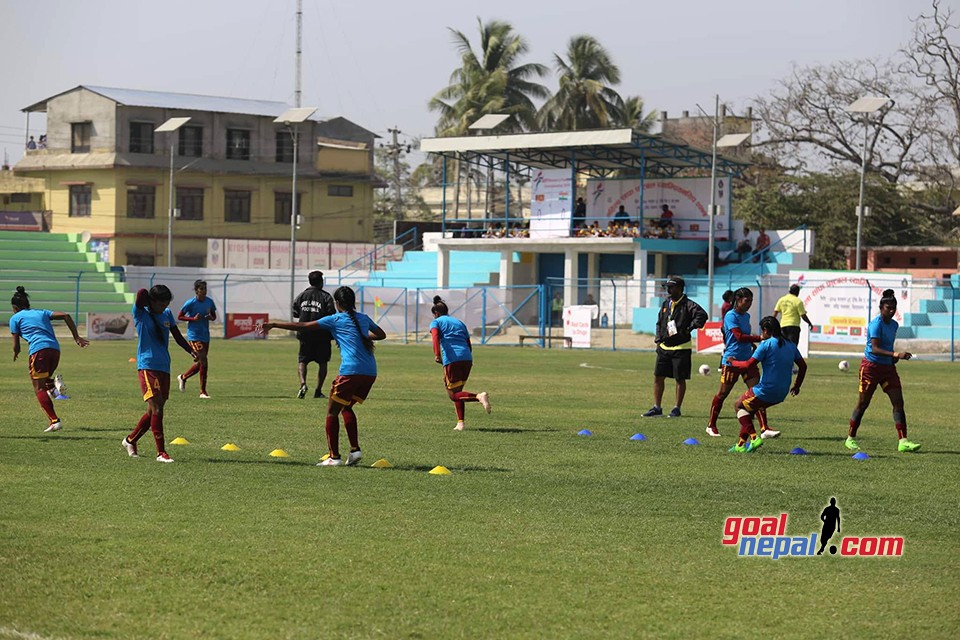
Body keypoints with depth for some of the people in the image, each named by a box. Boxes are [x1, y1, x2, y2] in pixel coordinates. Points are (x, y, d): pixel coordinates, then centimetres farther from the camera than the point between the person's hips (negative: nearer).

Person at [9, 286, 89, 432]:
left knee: (39, 388, -2)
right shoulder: (42, 313, 27)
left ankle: (54, 421, -17)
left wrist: (15, 354, 36)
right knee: (43, 382, 24)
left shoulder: (15, 318, 14)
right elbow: (65, 315, 14)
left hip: (39, 350, -6)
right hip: (55, 349, 6)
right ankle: (54, 384, -11)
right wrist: (77, 337, 13)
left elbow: (16, 346, 12)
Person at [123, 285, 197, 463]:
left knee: (155, 411, 11)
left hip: (164, 368, 7)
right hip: (147, 366, -7)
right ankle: (161, 453, -16)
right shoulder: (141, 313, -5)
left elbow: (177, 336, 16)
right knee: (156, 408, -16)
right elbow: (142, 293, -22)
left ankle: (130, 440, 30)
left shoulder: (167, 315, 13)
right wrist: (144, 296, 0)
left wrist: (191, 351, 1)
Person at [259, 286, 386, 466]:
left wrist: (273, 325, 8)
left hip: (350, 371, -6)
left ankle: (334, 456, -1)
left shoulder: (335, 320, 4)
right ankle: (355, 450, 11)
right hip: (370, 372, 6)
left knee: (332, 411, 5)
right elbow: (381, 335, 35)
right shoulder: (364, 319, 18)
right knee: (346, 408, 22)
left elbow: (303, 326, 3)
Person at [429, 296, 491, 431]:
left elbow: (435, 335, -12)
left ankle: (479, 397, -27)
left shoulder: (436, 322, 11)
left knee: (453, 394, -2)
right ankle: (460, 423, 9)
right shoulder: (459, 322, 27)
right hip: (467, 358, 6)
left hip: (451, 359, -6)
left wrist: (437, 354, -22)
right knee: (457, 391, 18)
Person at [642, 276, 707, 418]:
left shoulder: (688, 305, -11)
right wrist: (658, 338, 11)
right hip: (664, 347, 7)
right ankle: (656, 408, 12)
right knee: (658, 377, 5)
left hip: (681, 348, -7)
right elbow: (659, 322, 24)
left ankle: (677, 408, 11)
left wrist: (689, 328, -25)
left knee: (680, 379, 2)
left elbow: (702, 315, -24)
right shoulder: (666, 304, 12)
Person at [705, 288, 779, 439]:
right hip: (732, 360, -7)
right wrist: (760, 338, -30)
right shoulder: (731, 316, -13)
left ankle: (764, 429, -9)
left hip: (748, 360, 7)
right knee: (723, 393, 6)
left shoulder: (746, 316, 13)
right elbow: (739, 336, -25)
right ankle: (711, 426, 22)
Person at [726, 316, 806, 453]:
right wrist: (797, 386, 25)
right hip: (782, 394, 7)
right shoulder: (790, 345, 10)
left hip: (765, 392, -7)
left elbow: (748, 365, -14)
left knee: (740, 405, 17)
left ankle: (754, 437, -2)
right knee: (750, 408, 26)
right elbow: (803, 366, 15)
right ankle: (741, 444, 21)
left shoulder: (766, 344, -11)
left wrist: (733, 362, 3)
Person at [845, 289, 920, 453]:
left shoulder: (894, 325, 9)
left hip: (888, 367, 7)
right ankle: (851, 438, 15)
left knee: (898, 402, -4)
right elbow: (875, 348, -27)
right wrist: (895, 354, -36)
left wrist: (895, 357, 4)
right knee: (863, 403, 1)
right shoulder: (876, 324, -16)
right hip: (871, 367, -7)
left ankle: (903, 441, -7)